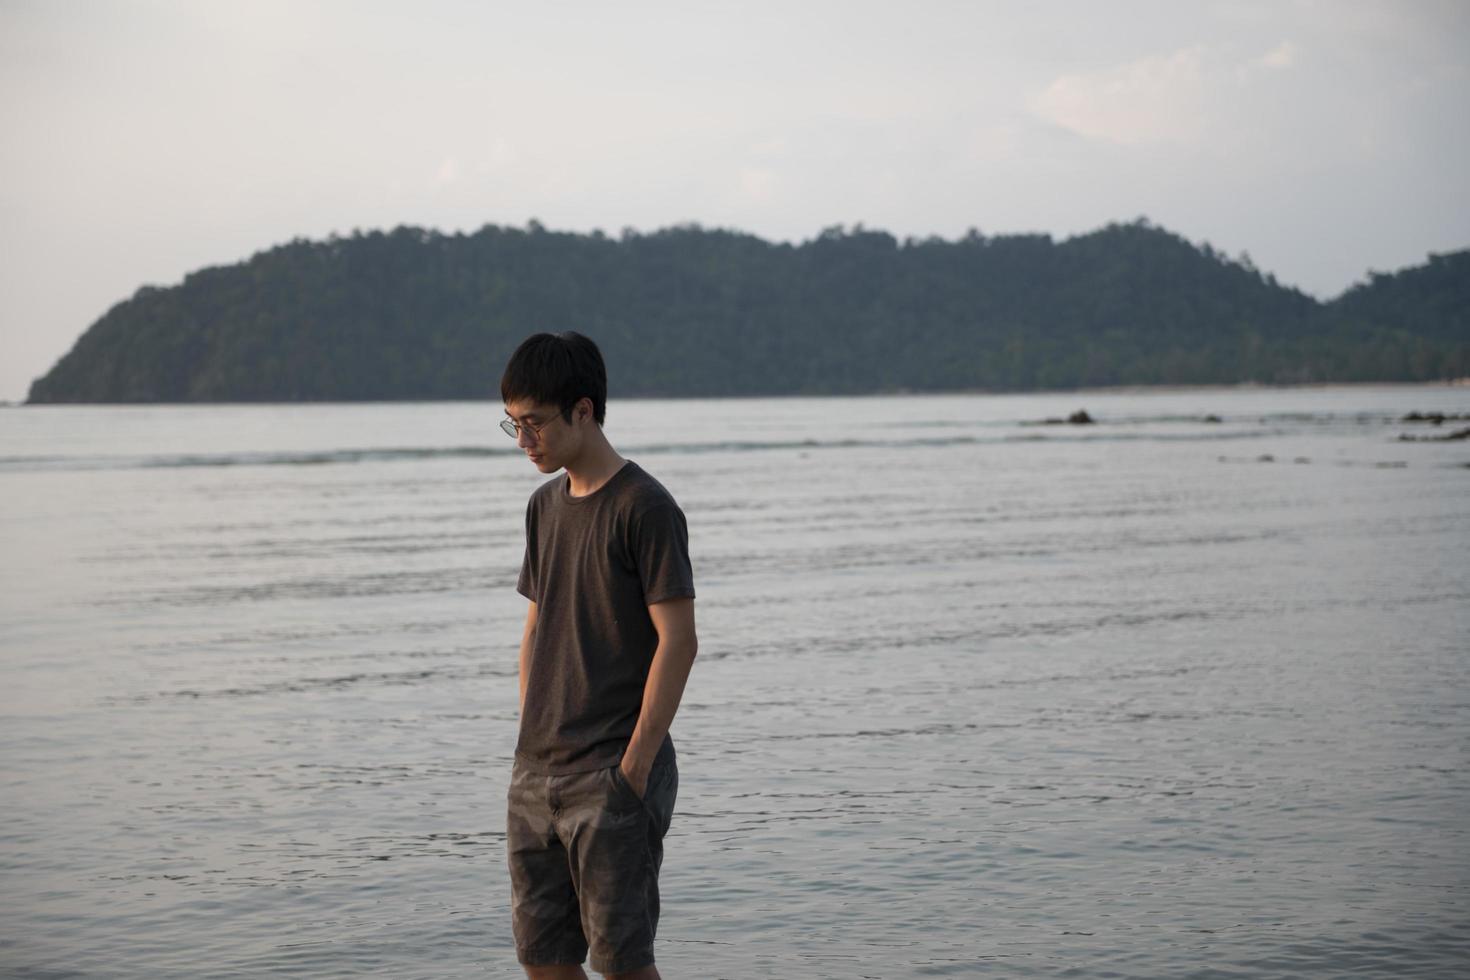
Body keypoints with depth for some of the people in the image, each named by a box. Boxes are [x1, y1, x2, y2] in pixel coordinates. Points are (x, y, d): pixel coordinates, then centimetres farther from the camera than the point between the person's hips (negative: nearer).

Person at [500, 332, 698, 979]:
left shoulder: (644, 507, -11)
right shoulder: (545, 506, 12)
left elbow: (678, 640, -14)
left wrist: (634, 765, -16)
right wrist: (529, 743, 12)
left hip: (613, 773, -7)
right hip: (536, 777, 7)